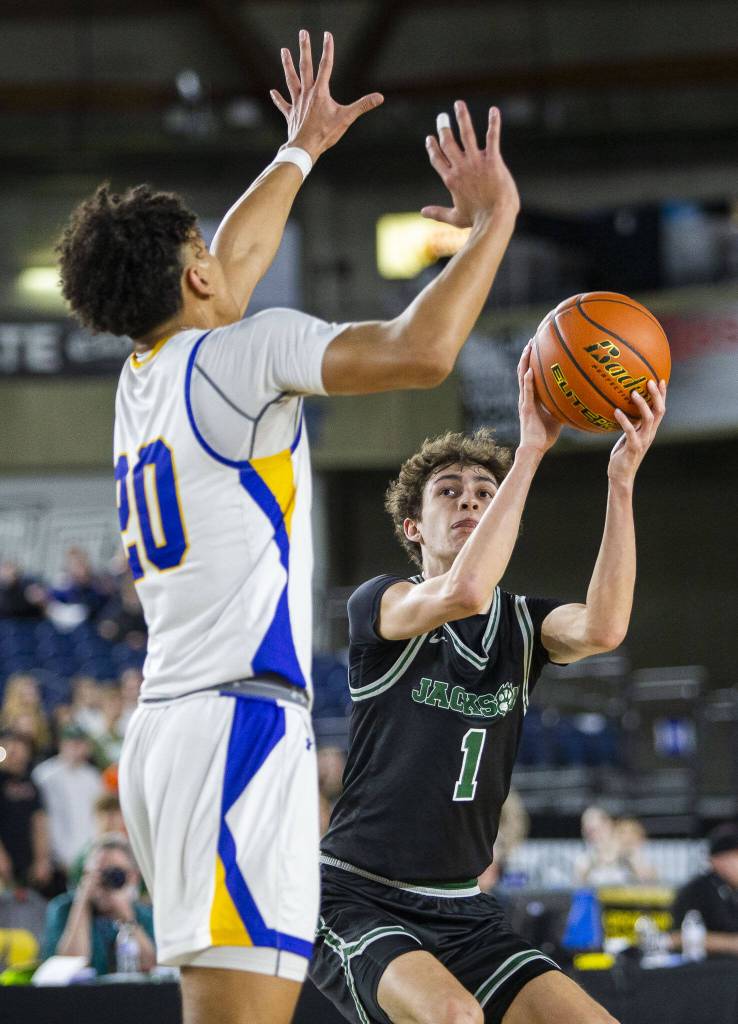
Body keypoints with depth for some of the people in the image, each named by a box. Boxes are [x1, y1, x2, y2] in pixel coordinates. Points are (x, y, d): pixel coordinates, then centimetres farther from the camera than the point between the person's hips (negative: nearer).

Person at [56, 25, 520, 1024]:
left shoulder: (143, 378, 19)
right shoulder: (238, 355, -5)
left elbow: (236, 264, 39)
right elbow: (418, 350, -18)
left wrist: (300, 152, 52)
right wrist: (493, 220, -5)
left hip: (163, 731, 9)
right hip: (240, 724, -9)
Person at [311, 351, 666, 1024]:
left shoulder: (523, 625, 8)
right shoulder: (377, 604, -4)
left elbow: (602, 628, -17)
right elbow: (462, 593, -29)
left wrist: (621, 478, -27)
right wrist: (529, 450, -28)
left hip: (460, 911, 6)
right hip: (357, 900, -6)